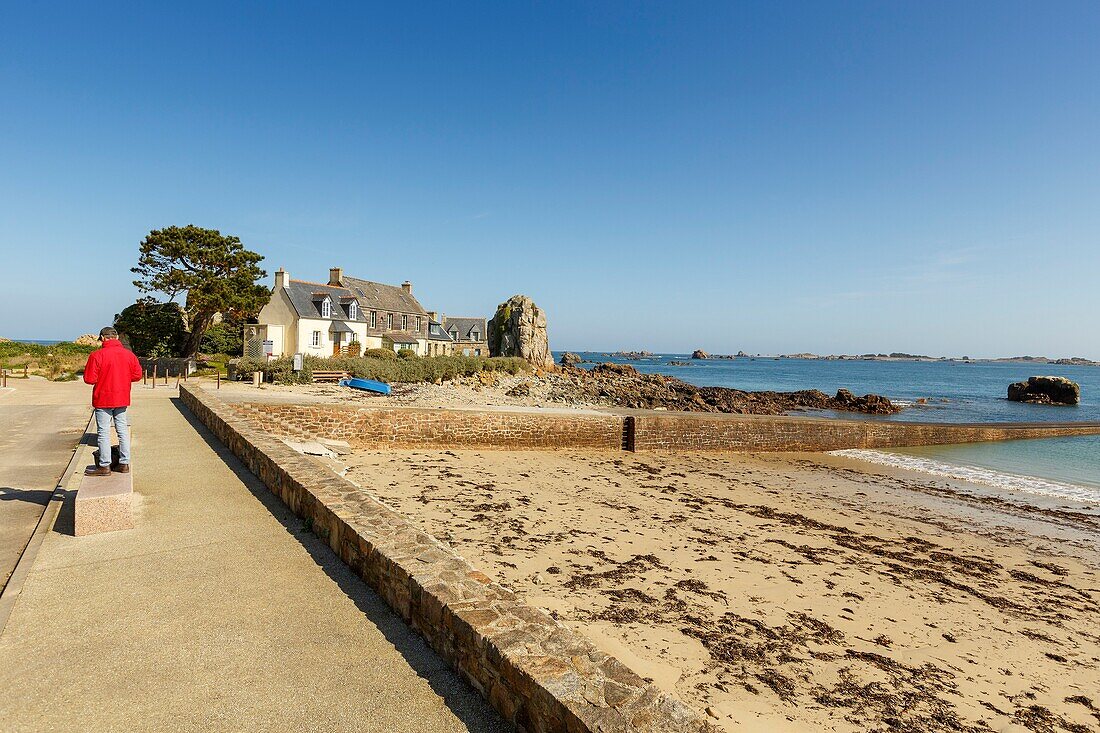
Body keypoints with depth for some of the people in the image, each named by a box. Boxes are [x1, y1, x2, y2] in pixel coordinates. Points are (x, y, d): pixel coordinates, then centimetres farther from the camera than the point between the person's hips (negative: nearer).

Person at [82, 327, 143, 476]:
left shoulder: (97, 355, -13)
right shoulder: (129, 354, 1)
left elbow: (90, 379, -14)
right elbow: (137, 374, 5)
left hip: (103, 400, -4)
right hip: (122, 399, 4)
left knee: (103, 433, 3)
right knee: (123, 431, 11)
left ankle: (105, 466, 7)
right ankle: (124, 464, 15)